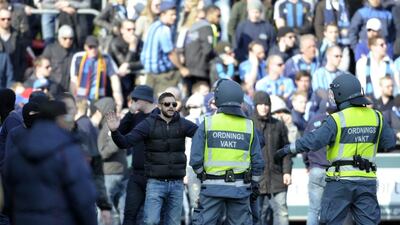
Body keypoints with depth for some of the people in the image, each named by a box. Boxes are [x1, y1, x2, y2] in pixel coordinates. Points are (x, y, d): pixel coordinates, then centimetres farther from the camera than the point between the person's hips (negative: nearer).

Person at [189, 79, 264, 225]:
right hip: (240, 189, 2)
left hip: (212, 186, -2)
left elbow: (196, 159, -6)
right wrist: (255, 184, 17)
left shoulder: (207, 124, -4)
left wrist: (201, 175, 13)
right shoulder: (248, 126, 2)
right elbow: (257, 161, 4)